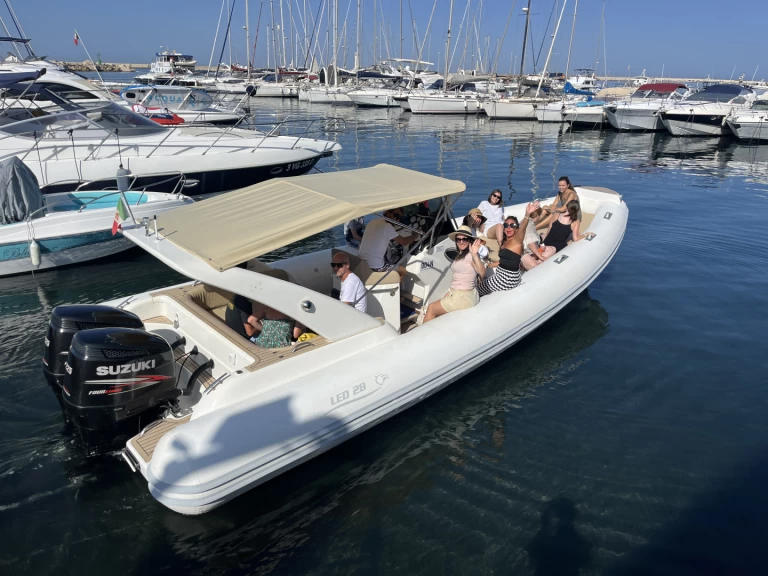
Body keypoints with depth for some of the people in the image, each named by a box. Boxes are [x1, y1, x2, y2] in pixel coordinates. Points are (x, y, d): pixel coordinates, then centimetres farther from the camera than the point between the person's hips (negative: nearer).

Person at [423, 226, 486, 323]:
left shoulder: (470, 255, -15)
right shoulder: (459, 255, 14)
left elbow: (482, 272, -31)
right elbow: (458, 278, 11)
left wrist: (475, 254, -45)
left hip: (464, 296, -8)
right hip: (457, 293, 8)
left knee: (431, 309, 1)